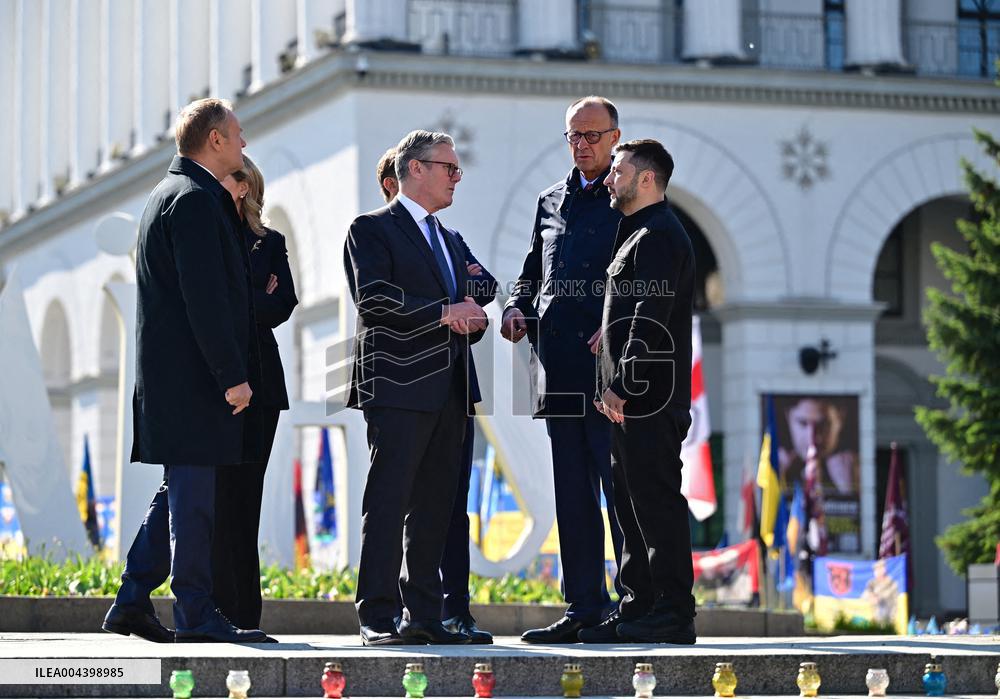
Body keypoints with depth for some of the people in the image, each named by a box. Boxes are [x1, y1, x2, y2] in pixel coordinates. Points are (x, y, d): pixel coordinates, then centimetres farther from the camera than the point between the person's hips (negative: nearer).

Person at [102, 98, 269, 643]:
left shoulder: (169, 194, 20)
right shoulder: (195, 199, -13)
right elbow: (204, 297, -20)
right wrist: (232, 375, -20)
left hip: (169, 369, 10)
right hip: (191, 373, -10)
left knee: (180, 491, 13)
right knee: (193, 492, -6)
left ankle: (131, 603, 13)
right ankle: (196, 614, -3)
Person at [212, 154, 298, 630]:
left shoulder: (269, 244, 15)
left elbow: (284, 305, 1)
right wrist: (259, 303, -5)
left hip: (257, 382, 2)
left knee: (244, 499, 2)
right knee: (218, 499, -8)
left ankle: (244, 616, 3)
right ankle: (222, 611, -7)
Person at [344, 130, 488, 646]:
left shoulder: (448, 240, 24)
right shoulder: (372, 229, 0)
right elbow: (373, 300, -14)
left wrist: (471, 322, 4)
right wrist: (443, 313, -14)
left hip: (447, 390, 8)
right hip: (398, 387, -8)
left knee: (434, 507, 7)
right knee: (388, 503, -9)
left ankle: (424, 616, 10)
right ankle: (378, 618, -9)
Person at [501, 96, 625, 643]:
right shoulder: (551, 202, 19)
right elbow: (532, 272, 26)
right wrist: (517, 309, 5)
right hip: (559, 369, 6)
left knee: (621, 491, -6)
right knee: (572, 495, 8)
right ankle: (585, 608, 12)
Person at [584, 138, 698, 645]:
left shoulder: (658, 234, -11)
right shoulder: (639, 234, 21)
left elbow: (650, 319, -19)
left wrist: (621, 385, -21)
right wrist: (616, 388, 18)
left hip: (649, 396, -11)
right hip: (633, 399, 11)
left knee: (655, 499, -9)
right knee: (631, 502, 12)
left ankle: (673, 612, -7)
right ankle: (638, 608, 16)